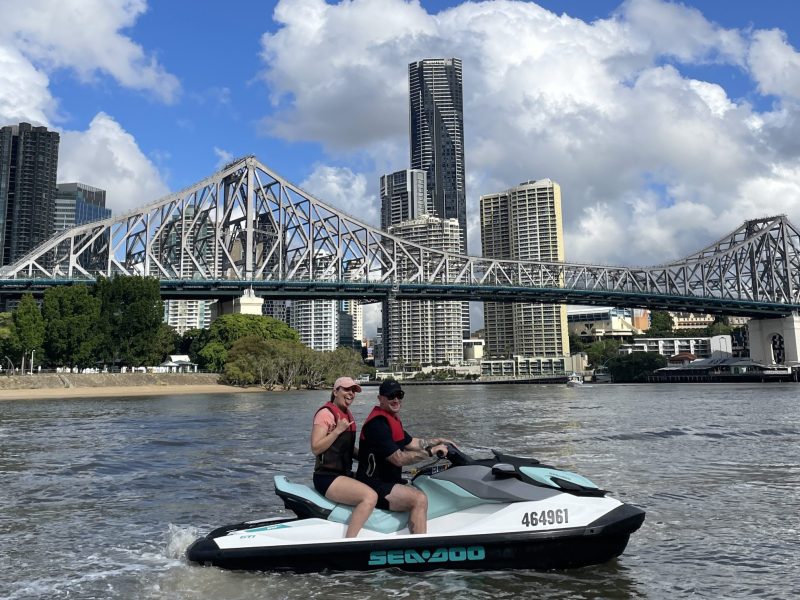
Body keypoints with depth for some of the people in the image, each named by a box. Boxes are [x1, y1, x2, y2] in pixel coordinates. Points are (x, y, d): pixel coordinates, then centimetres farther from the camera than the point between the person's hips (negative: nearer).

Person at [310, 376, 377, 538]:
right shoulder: (326, 412, -11)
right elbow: (315, 448, -19)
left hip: (344, 474, 10)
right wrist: (338, 430, -24)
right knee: (370, 496, -28)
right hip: (327, 477, -10)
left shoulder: (348, 414, 16)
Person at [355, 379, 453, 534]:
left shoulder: (392, 419, 14)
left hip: (387, 481, 11)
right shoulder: (377, 424, -19)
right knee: (419, 499, -26)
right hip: (374, 485, -11)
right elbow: (398, 458, -23)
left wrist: (438, 441, 17)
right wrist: (432, 451, -19)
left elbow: (411, 442, 24)